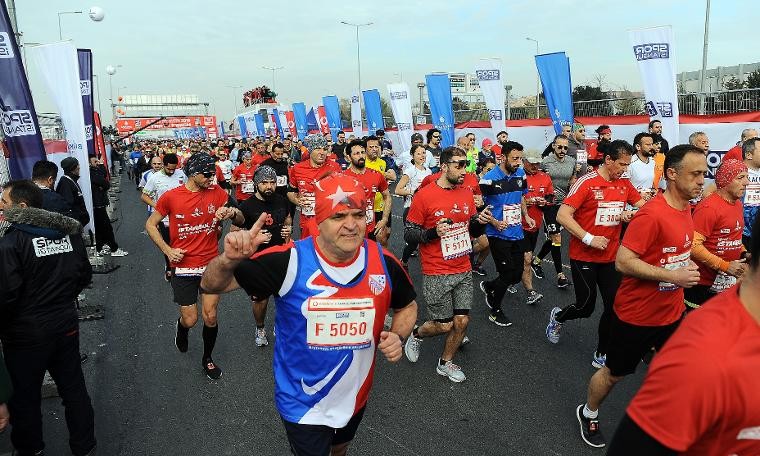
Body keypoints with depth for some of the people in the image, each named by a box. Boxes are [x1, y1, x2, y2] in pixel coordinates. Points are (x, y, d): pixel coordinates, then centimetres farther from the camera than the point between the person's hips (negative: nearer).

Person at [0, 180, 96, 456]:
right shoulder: (69, 233, -1)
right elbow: (84, 275, 8)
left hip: (26, 334, -5)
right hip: (66, 325, 5)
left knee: (24, 397, 15)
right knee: (73, 388, 16)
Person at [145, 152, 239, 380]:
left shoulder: (216, 193, -3)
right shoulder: (170, 197, -8)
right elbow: (150, 225, 3)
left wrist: (231, 212, -20)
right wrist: (167, 250, -9)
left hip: (211, 264, 1)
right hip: (183, 267, -1)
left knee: (210, 317, 2)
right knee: (190, 320, 5)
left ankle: (207, 358, 27)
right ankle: (181, 328, 44)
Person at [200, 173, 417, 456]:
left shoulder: (384, 263, -16)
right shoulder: (288, 262, -25)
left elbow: (407, 306, 4)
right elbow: (212, 285, -22)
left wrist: (397, 336, -17)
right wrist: (229, 261, -45)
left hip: (355, 397, 4)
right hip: (302, 404, -4)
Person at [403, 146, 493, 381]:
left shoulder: (467, 194, 5)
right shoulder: (424, 196, -13)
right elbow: (408, 234, -9)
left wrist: (480, 222, -7)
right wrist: (432, 233, -25)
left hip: (463, 271, 5)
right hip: (436, 274, -5)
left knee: (461, 321, 7)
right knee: (444, 325, 3)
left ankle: (446, 363, 31)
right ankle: (417, 334, 36)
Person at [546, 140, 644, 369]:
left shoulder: (624, 184, 4)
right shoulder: (586, 183, -15)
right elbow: (562, 215, -19)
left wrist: (628, 214, -9)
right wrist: (589, 239, -22)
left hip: (610, 257, 6)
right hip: (584, 257, -5)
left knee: (613, 307, 5)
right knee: (586, 307, 3)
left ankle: (602, 355, 22)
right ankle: (558, 316, 37)